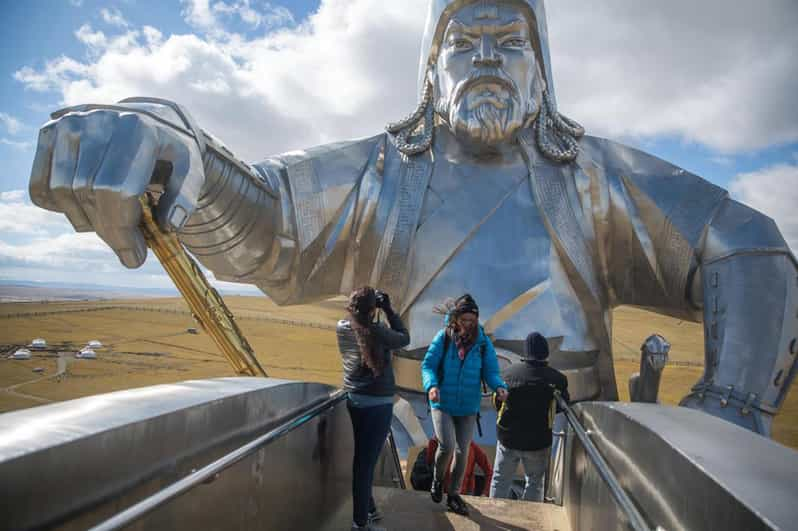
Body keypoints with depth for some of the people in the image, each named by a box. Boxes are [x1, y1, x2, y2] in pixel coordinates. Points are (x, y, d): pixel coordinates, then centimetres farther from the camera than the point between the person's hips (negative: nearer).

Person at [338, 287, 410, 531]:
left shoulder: (342, 328, -3)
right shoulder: (377, 331, -19)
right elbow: (404, 338, -1)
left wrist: (363, 304, 8)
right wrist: (389, 310, -1)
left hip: (352, 400, 7)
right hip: (377, 405, -6)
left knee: (360, 458, 18)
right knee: (366, 461, 3)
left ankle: (368, 508, 34)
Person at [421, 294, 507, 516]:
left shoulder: (483, 342, -6)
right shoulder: (443, 337, -10)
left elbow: (491, 371, -5)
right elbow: (427, 365, -8)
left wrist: (499, 386, -26)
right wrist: (431, 385, -26)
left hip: (468, 407, 2)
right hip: (442, 404, -2)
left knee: (462, 452, 11)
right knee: (447, 446, -15)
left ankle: (454, 495, 31)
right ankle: (437, 480, 18)